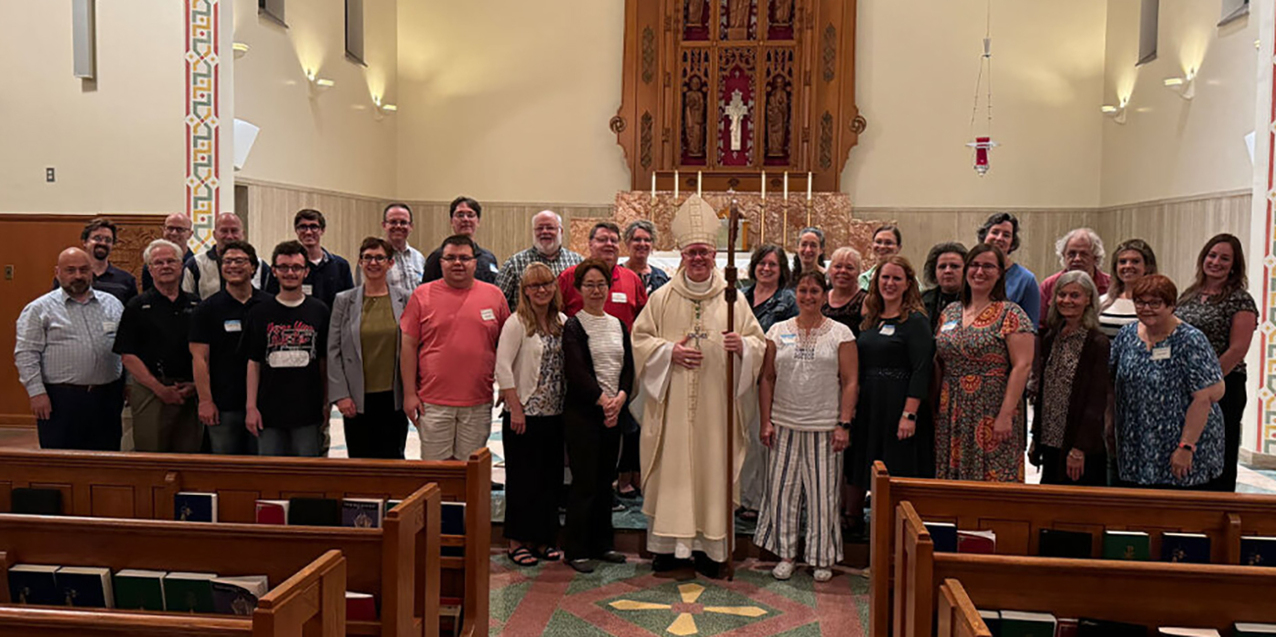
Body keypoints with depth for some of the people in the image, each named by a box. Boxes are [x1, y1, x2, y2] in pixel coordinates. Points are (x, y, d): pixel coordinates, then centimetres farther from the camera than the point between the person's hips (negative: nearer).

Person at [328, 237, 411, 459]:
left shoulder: (404, 299, 5)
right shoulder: (344, 300, 4)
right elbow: (333, 351, 3)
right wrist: (340, 394, -5)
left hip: (393, 397, 0)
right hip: (357, 399, 0)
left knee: (393, 457, 3)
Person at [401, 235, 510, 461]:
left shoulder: (494, 295, 6)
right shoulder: (422, 295, 2)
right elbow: (409, 346, 2)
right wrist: (409, 393, -2)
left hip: (479, 403, 1)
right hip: (433, 402, -1)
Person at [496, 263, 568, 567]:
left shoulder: (562, 322, 8)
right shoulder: (517, 323, -8)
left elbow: (569, 366, 12)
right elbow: (503, 367, -13)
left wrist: (568, 406, 4)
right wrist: (516, 409, -15)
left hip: (555, 414, 5)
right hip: (525, 415, -5)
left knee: (551, 478, 10)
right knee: (523, 479, 2)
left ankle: (543, 540, 22)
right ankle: (517, 542, 14)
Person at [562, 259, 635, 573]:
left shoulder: (619, 325, 13)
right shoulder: (573, 327, -5)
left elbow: (629, 367, 8)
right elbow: (577, 371, -13)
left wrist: (620, 397, -9)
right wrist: (603, 400, -16)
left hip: (613, 411, 6)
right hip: (582, 412, -6)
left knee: (605, 479, 11)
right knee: (584, 481, -3)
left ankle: (602, 543, 22)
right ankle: (577, 550, 6)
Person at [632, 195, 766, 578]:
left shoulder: (733, 299, 5)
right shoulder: (662, 297, 5)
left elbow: (758, 342, 7)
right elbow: (640, 337, 6)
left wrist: (741, 346, -15)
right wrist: (669, 350, -11)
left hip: (715, 404, 0)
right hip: (671, 406, 0)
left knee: (712, 470, 3)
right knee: (671, 470, 3)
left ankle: (709, 547, 15)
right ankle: (670, 545, 15)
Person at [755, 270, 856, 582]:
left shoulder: (841, 334, 2)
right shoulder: (778, 331, 7)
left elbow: (850, 382, 0)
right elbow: (767, 379, 7)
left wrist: (844, 424, -8)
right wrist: (766, 421, 1)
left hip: (824, 427, -2)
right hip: (785, 425, 2)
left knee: (822, 493, 4)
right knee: (782, 489, 5)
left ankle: (822, 558, 19)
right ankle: (785, 554, 19)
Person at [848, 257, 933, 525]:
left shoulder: (915, 321, -7)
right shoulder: (870, 319, 14)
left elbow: (921, 371, -14)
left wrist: (909, 414, -20)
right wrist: (851, 406, 11)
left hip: (897, 407, -7)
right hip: (867, 407, 7)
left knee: (895, 476, -1)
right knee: (858, 476, 11)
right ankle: (851, 522, 23)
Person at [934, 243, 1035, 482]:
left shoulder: (1010, 314, -4)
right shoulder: (950, 312, 12)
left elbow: (1022, 366, -11)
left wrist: (1006, 415, -17)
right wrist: (934, 408, 10)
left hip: (991, 415, -5)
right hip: (951, 416, 5)